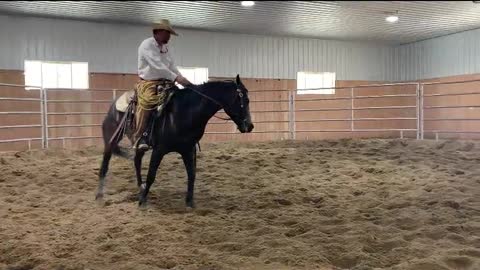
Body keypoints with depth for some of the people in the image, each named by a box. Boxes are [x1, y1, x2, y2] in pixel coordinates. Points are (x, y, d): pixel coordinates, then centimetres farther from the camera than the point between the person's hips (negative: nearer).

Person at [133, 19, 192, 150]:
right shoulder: (147, 45, -10)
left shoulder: (165, 47, 15)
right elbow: (157, 66, -22)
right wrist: (176, 78, -28)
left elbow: (172, 66, 11)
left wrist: (183, 80, -5)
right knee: (146, 102, -33)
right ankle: (139, 138, -28)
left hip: (164, 82, 8)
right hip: (148, 83, -8)